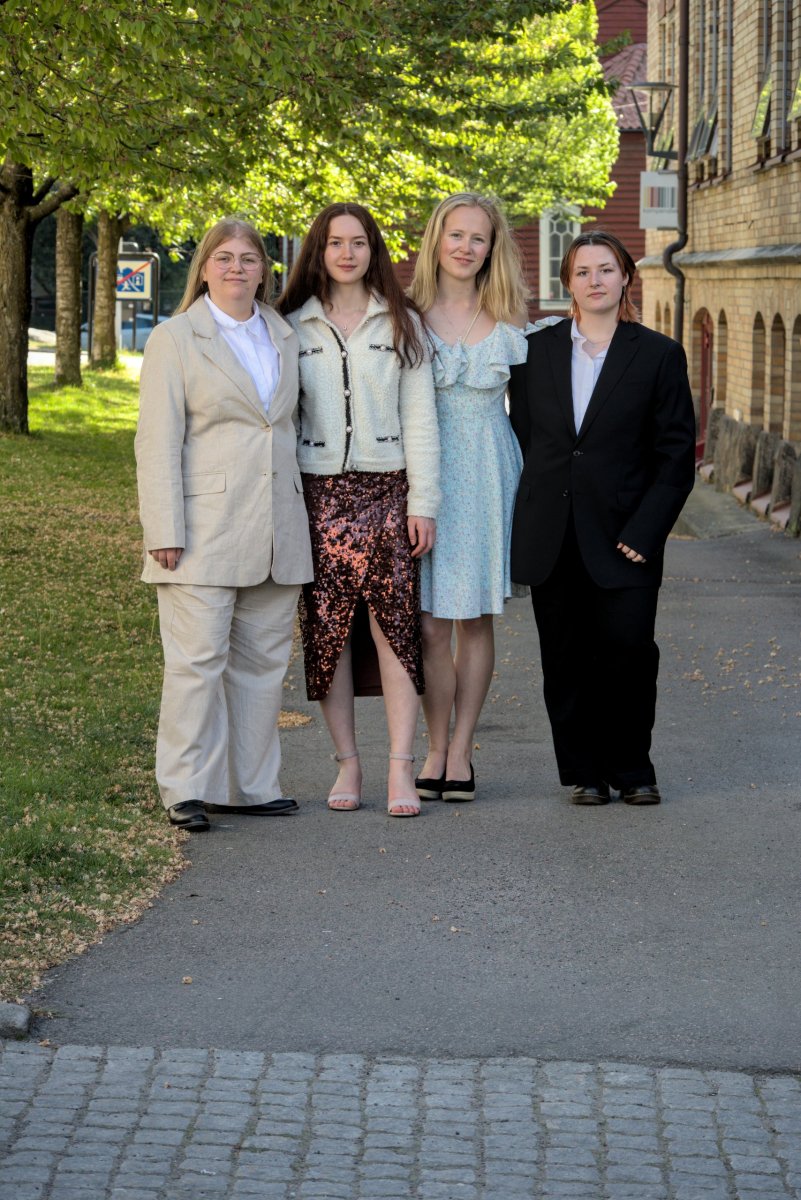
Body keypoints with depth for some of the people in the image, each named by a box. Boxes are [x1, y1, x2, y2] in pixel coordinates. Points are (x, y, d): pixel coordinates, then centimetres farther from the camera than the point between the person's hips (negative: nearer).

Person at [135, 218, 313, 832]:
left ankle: (250, 786, 16)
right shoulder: (175, 339, 0)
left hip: (276, 529, 5)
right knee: (197, 661, -7)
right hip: (205, 532, -5)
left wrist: (299, 519, 15)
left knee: (262, 662, 8)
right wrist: (165, 531, -13)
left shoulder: (284, 338, 15)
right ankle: (188, 791, -1)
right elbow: (159, 443, -5)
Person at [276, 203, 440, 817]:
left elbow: (419, 417, 4)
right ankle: (348, 764, 8)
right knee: (326, 629, 1)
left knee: (395, 626, -8)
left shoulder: (401, 324, 8)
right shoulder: (295, 326, 9)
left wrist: (423, 502, -3)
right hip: (319, 493, 1)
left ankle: (402, 769, -7)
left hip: (385, 491, -1)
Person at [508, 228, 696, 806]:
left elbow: (676, 455, -1)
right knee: (567, 661, 4)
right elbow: (522, 439, 13)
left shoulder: (659, 355, 2)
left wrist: (644, 533, -9)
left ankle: (631, 768, 11)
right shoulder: (536, 351, 9)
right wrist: (528, 522, 4)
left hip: (622, 537, -2)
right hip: (551, 539, 2)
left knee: (628, 649, -7)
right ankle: (584, 771, 16)